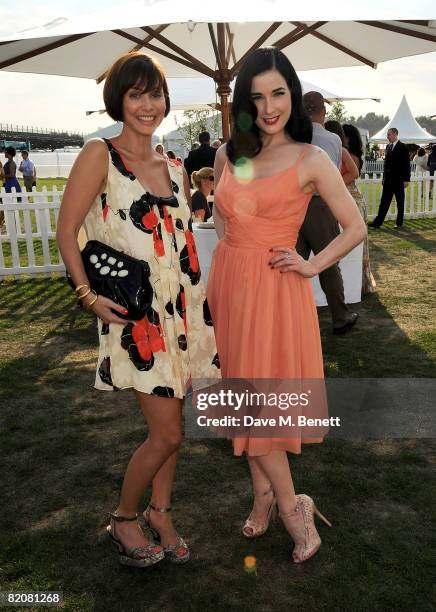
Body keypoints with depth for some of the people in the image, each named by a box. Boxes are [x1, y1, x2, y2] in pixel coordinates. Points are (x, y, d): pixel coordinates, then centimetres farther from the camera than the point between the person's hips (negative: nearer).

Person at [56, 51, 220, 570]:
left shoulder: (174, 170, 12)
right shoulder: (99, 155, -6)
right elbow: (66, 231, -7)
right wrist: (88, 295, -17)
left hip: (183, 307, 6)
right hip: (135, 313, -6)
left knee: (169, 422, 13)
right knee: (167, 432, -4)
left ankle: (160, 512, 33)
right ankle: (123, 518, 21)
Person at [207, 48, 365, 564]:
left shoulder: (311, 161, -6)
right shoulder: (227, 154, 7)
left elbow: (356, 228, -1)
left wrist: (312, 266, -5)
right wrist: (231, 253, 9)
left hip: (274, 288, -5)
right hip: (227, 281, 5)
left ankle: (286, 503, 18)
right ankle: (267, 494, 27)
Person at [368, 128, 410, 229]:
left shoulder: (403, 147, -7)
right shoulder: (388, 147, 11)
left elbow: (406, 164, -9)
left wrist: (406, 179, -12)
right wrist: (384, 177, 12)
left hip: (398, 180, -5)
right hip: (388, 180, 5)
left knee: (400, 202, 6)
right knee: (384, 201, 3)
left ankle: (399, 222, 14)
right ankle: (378, 222, 2)